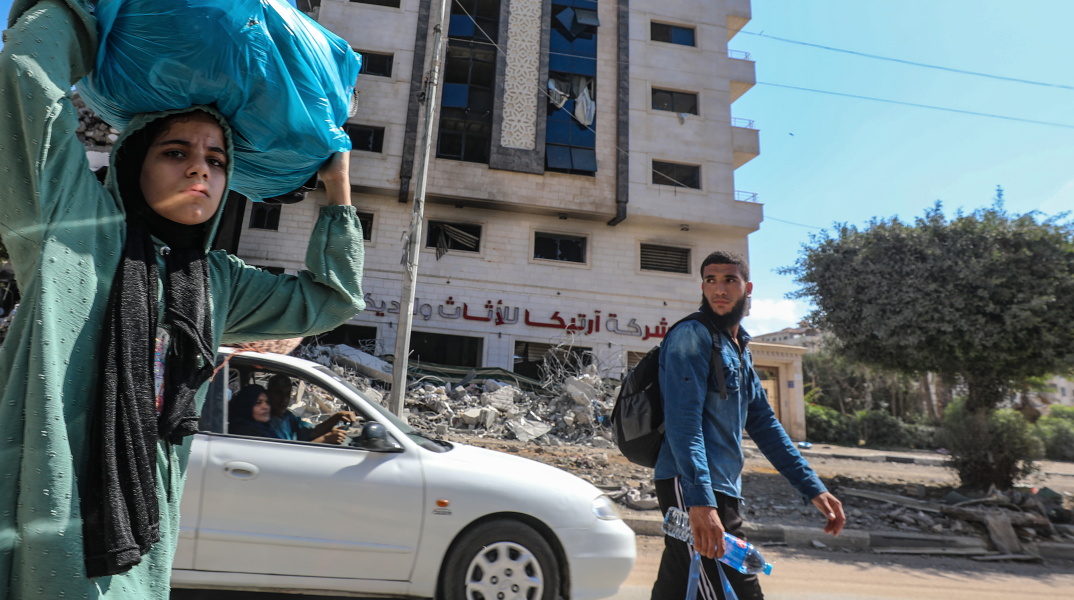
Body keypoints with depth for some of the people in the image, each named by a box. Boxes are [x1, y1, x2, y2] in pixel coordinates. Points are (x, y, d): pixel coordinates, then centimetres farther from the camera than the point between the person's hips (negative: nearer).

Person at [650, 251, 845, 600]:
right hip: (690, 489, -8)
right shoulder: (691, 337, -8)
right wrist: (700, 500, -29)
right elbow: (683, 421, -19)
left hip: (724, 492, 8)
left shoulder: (741, 351, 19)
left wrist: (813, 488, 13)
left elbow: (764, 425, 19)